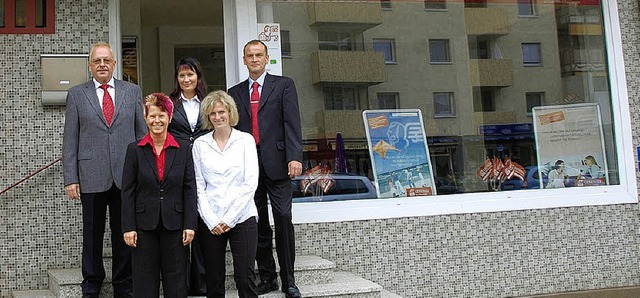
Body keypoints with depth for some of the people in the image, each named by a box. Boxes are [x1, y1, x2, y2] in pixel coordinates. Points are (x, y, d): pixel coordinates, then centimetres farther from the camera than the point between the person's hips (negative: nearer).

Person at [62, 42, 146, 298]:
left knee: (124, 235, 8)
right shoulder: (76, 95, 6)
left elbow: (142, 133, 9)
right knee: (92, 235, 8)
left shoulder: (132, 92, 9)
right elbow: (70, 140, 4)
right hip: (92, 177, -1)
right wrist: (70, 179, -3)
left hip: (126, 175, 1)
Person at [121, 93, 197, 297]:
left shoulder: (184, 149, 3)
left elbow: (190, 189, 2)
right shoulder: (135, 150, 2)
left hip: (175, 225, 0)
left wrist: (190, 225, -4)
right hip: (144, 225, 0)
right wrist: (128, 227, -5)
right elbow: (127, 191, 1)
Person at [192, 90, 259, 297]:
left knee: (245, 278, -4)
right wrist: (211, 220, -7)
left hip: (242, 217, -1)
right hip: (210, 221, 2)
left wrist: (230, 218, -8)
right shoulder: (200, 144, 7)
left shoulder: (245, 140, 3)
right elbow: (198, 186, 4)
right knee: (213, 280, 6)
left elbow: (251, 183, -2)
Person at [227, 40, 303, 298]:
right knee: (258, 224, 7)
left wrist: (294, 157, -14)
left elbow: (292, 123, -3)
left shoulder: (283, 85, 6)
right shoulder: (235, 92, 16)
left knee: (283, 219, -7)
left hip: (276, 163, -3)